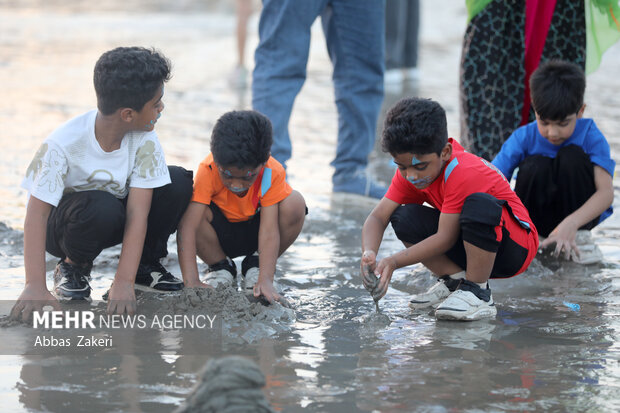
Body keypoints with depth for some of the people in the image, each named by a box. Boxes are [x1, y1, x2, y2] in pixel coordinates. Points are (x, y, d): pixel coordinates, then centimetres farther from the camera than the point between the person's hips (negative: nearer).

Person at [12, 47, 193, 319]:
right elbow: (37, 212, -28)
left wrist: (124, 282, -34)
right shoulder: (63, 143, -30)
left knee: (178, 182, -19)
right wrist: (35, 286, -36)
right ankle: (73, 266, -7)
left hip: (114, 223, 4)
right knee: (102, 207, -39)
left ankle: (145, 265, 1)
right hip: (64, 225, -4)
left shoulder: (144, 139, -20)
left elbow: (137, 212, -25)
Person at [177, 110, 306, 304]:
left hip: (254, 232, 0)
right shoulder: (208, 171, -31)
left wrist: (266, 279, -43)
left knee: (294, 204, -29)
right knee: (187, 209, -33)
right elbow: (188, 226, -37)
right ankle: (221, 267, -4)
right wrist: (191, 281, -46)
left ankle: (255, 266, -5)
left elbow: (269, 230, -31)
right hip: (220, 234, 0)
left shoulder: (273, 173, -27)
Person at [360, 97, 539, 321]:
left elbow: (445, 238, -28)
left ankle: (478, 293, -24)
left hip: (516, 248, -7)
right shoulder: (409, 173, -4)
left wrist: (393, 261, -33)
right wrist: (369, 253, -31)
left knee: (480, 205, -38)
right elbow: (377, 217, -10)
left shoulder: (462, 173, -28)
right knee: (404, 218, -12)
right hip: (472, 248, 7)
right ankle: (454, 280, -2)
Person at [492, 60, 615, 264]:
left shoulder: (591, 136, -18)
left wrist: (571, 224, -46)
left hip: (581, 214, 0)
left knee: (571, 156, -26)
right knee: (535, 165, -29)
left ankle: (579, 238, -16)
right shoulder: (523, 138, -15)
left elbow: (606, 192, -29)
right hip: (537, 217, 0)